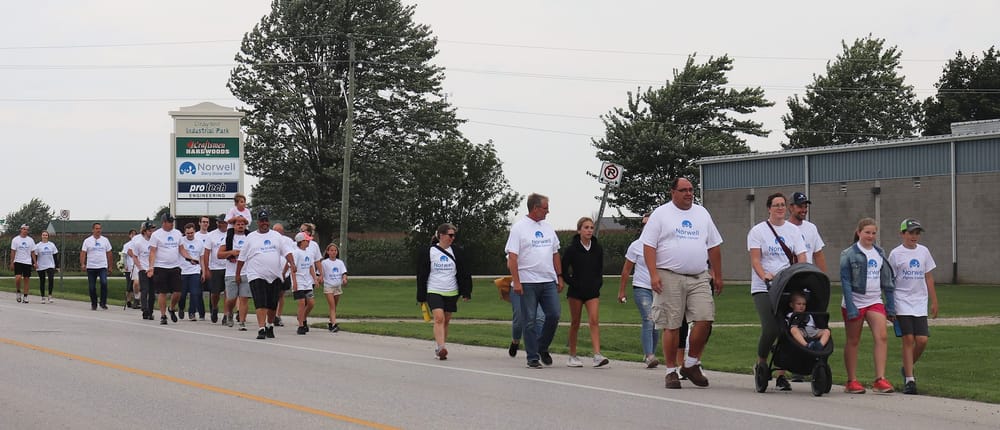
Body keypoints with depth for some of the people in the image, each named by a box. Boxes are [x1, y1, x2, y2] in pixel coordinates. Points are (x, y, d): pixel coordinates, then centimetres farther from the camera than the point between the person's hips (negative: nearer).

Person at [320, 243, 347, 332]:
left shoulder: (340, 262, 7)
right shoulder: (324, 263, -2)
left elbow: (344, 272, -1)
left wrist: (344, 278, -20)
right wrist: (320, 280, -17)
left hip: (338, 287, 4)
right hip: (328, 287, -4)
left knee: (334, 307, 12)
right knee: (332, 307, -14)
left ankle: (330, 323, 25)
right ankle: (334, 324, -23)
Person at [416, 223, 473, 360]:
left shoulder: (456, 252, 4)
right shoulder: (429, 252, -2)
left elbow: (464, 273, 9)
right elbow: (422, 275, 3)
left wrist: (466, 293, 4)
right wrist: (421, 297, 2)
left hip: (451, 292, 3)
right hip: (434, 291, -3)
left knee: (445, 321, 8)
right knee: (439, 318, -19)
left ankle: (439, 349, 20)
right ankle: (441, 348, -27)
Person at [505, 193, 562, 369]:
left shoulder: (548, 228, 14)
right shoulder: (519, 228, -5)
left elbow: (555, 254, 20)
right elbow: (512, 257, -9)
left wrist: (559, 277, 14)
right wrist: (516, 282, -15)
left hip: (549, 281, 5)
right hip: (527, 282, -5)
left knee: (553, 315, -1)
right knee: (530, 321, 0)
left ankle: (542, 347, 20)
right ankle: (533, 358, 6)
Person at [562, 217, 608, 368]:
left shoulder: (598, 248, 5)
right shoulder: (572, 249, -6)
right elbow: (563, 270, -3)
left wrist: (598, 283, 2)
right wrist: (572, 283, -9)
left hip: (592, 291, 2)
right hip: (576, 291, -2)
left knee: (594, 321, -11)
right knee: (575, 323, 6)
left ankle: (597, 355, -18)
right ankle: (572, 356, 16)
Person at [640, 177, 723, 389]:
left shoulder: (702, 213, 17)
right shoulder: (661, 214, 3)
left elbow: (714, 246, 21)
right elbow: (648, 246, -3)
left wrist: (718, 275, 18)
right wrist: (653, 274, -14)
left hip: (699, 278, 4)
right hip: (669, 277, -4)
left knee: (705, 319, -10)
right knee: (672, 326, -3)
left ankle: (691, 364, 7)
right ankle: (671, 371, 6)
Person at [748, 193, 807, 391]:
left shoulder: (793, 230, 13)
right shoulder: (758, 231, 3)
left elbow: (801, 258, 4)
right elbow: (755, 259, -7)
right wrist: (764, 275, -25)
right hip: (763, 288, -4)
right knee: (771, 328, -18)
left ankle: (781, 374, 6)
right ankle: (761, 363, 8)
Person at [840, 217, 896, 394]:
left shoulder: (879, 253, 11)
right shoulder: (849, 254, -5)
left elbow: (887, 280, 15)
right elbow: (845, 282, -9)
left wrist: (891, 306, 10)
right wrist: (850, 309, -16)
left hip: (875, 302, 4)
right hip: (855, 303, -4)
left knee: (881, 336, -12)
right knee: (853, 341, 4)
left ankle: (880, 379, -15)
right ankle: (852, 381, 12)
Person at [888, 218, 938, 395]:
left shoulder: (923, 251, 10)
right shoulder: (896, 254, -1)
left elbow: (928, 278, 15)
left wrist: (934, 301, 12)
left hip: (920, 303, 4)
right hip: (902, 302, -4)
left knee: (922, 340, -4)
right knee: (908, 339, -8)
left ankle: (907, 368, 21)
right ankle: (909, 380, -3)